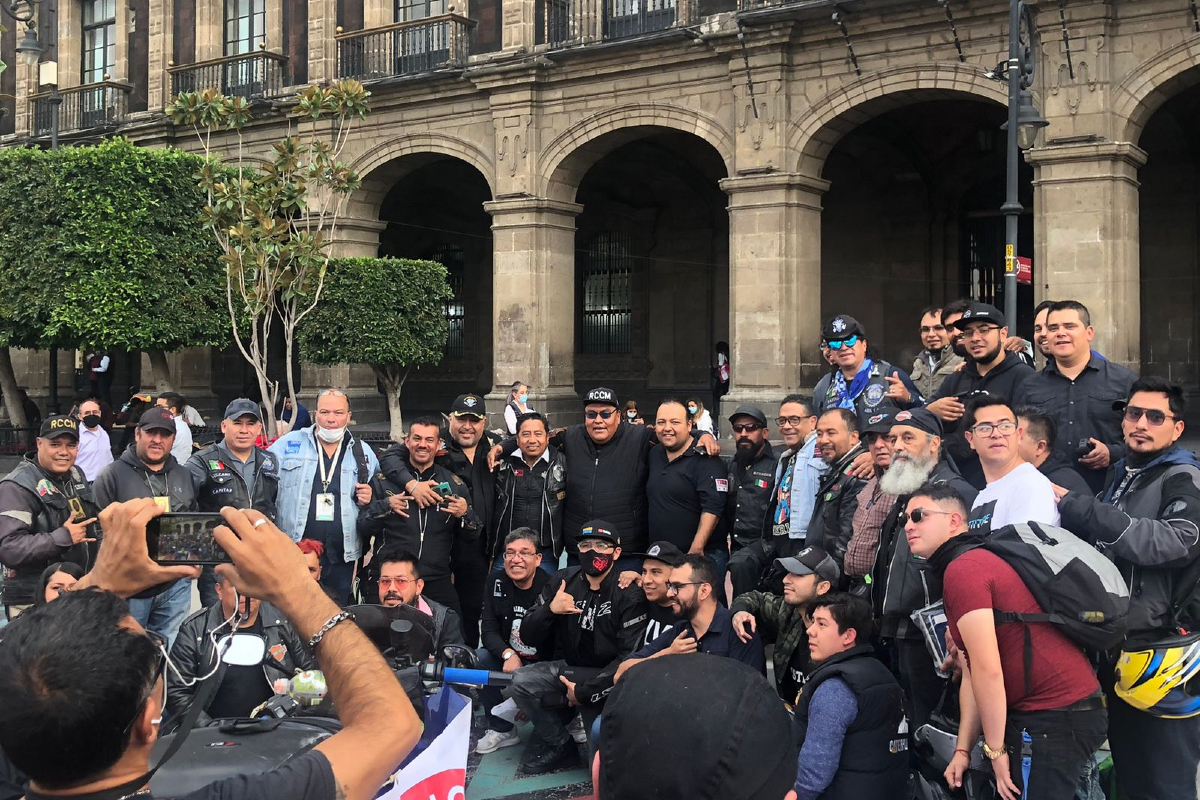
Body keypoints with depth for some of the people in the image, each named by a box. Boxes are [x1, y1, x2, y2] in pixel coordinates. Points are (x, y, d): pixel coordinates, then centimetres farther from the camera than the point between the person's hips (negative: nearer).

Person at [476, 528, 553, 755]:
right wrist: (508, 654, -26)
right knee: (475, 658, -20)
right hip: (510, 659, 5)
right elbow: (490, 631, -4)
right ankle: (503, 730, -3)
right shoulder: (496, 583, -4)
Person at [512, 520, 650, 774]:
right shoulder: (563, 581, 1)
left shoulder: (629, 594, -12)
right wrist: (549, 610, -19)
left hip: (604, 678, -4)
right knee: (522, 681, -23)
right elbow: (530, 638, 1)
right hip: (567, 667, 4)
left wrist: (585, 691, -18)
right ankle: (561, 746, -2)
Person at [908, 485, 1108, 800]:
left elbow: (988, 670, -21)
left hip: (1057, 717, -10)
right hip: (1057, 711, 10)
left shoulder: (962, 568, -15)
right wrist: (963, 749, 10)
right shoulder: (975, 563, 17)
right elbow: (972, 674, 15)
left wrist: (996, 749, -13)